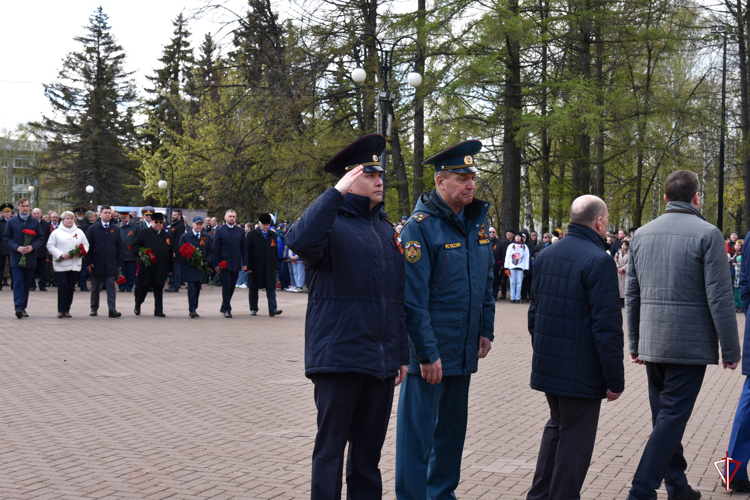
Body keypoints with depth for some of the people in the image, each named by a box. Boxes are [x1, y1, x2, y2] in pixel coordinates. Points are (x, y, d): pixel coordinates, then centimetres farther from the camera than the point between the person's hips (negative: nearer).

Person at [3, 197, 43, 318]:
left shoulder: (35, 222, 6)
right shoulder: (12, 222, 2)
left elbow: (40, 238, 7)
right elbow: (6, 238, 2)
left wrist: (32, 247, -13)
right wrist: (17, 247, -14)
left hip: (30, 257, 2)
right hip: (16, 257, -2)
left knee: (27, 283, 7)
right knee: (18, 282, -11)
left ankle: (23, 308, 15)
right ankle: (18, 307, -17)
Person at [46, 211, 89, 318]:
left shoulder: (79, 232, 13)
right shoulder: (56, 232, 4)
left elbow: (86, 245, 15)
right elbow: (50, 246, 0)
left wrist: (81, 253, -6)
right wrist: (61, 255, -12)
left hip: (75, 264, 3)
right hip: (61, 264, -3)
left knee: (71, 288, 4)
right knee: (62, 286, -10)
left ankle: (67, 309, 12)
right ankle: (61, 310, -4)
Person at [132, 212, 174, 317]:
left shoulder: (167, 236, 14)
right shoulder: (143, 233, 4)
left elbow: (170, 253, 14)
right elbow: (135, 245, 5)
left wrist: (170, 269, 12)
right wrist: (139, 252, -17)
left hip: (161, 269, 2)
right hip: (146, 268, -2)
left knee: (159, 290, 4)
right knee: (142, 288, 5)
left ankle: (158, 311, 8)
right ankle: (137, 306, 25)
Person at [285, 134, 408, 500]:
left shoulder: (386, 230, 15)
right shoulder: (331, 222, -5)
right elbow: (300, 241, -30)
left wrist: (401, 353, 17)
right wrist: (336, 193, -26)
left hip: (381, 361, 6)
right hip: (339, 358, -6)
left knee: (369, 449, 13)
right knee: (331, 448, 1)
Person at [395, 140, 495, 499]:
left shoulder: (477, 221, 9)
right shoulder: (420, 226, -14)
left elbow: (486, 281, 19)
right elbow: (413, 297, -17)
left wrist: (486, 330, 13)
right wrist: (427, 353, -18)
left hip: (464, 349, 8)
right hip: (430, 351, -7)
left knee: (453, 425, 17)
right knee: (418, 430, 0)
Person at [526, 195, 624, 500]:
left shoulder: (545, 256, 8)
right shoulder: (598, 262, -18)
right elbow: (607, 326, -20)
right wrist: (615, 380, -15)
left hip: (548, 368, 8)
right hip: (581, 371, -8)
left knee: (556, 427, 23)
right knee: (575, 440, 2)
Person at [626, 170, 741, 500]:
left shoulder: (642, 234, 8)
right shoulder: (707, 234, -9)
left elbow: (631, 295, 12)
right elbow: (719, 298, -12)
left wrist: (634, 343, 19)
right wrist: (730, 350, -6)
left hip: (652, 345, 6)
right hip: (689, 344, -6)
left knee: (665, 416, 16)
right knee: (672, 418, -4)